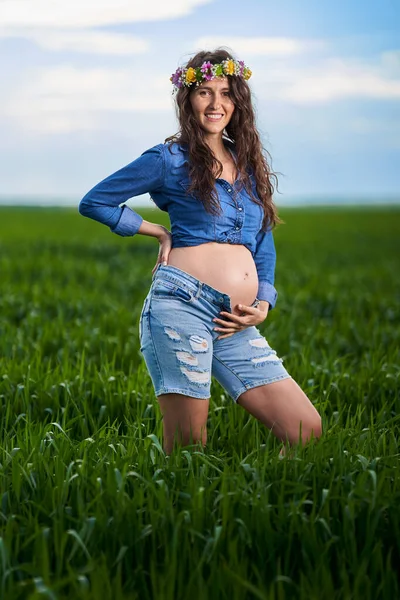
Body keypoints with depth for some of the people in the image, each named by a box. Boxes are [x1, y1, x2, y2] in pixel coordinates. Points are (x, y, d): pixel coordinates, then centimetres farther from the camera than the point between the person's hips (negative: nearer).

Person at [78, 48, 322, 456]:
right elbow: (94, 202, 9)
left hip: (235, 326, 5)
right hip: (183, 304, -5)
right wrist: (159, 232, 7)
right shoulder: (170, 160, 6)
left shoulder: (248, 163, 21)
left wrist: (263, 307, 8)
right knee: (187, 450, -5)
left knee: (307, 432, -1)